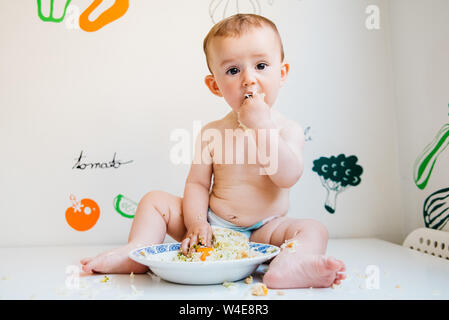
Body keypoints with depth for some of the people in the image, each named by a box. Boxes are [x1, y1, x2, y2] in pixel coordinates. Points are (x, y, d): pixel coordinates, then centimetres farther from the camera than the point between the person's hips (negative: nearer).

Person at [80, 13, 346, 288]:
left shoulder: (288, 129, -6)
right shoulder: (212, 133, 0)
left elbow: (288, 177, -23)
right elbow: (197, 183, -1)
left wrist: (262, 126, -28)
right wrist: (196, 223, -17)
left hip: (262, 232, -2)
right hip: (213, 229, 3)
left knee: (314, 230, -26)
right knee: (156, 200, -2)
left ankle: (287, 266, -53)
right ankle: (136, 253, -9)